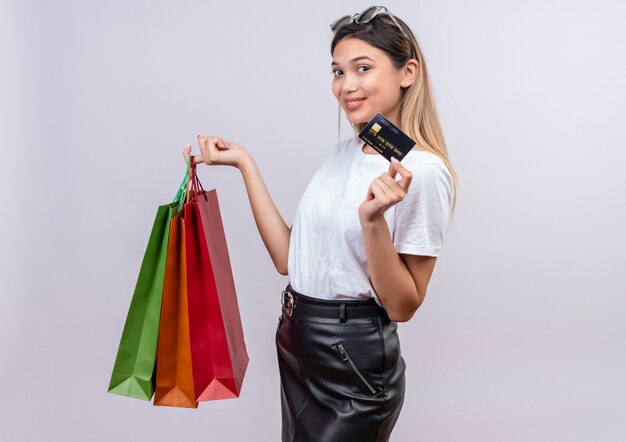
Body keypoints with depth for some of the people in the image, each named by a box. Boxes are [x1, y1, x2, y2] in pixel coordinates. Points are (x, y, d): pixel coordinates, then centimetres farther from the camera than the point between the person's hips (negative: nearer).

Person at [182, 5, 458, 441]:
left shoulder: (422, 172, -18)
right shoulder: (342, 154, 5)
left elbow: (402, 307, -16)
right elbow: (287, 259, 1)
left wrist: (373, 220, -31)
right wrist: (245, 163, 1)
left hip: (353, 361, -7)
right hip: (295, 345, 7)